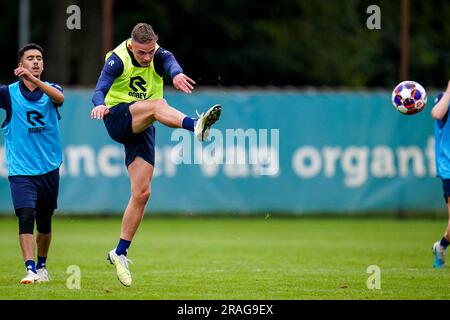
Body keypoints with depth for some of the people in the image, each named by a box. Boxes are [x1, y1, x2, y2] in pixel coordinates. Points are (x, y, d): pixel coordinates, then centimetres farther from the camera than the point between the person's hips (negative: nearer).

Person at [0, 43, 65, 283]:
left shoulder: (50, 89, 1)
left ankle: (41, 266, 34)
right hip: (21, 171, -2)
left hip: (49, 170, 2)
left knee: (44, 224, 14)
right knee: (26, 216, -20)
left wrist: (34, 80, -37)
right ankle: (30, 270, -24)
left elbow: (60, 97, -22)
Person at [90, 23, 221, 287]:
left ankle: (120, 253, 6)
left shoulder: (159, 56, -6)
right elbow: (101, 88, -26)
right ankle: (196, 126, -63)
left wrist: (177, 74, -55)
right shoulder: (118, 59, -12)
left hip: (143, 128, 4)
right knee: (157, 104, -33)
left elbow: (170, 62, -30)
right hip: (118, 119, -4)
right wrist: (100, 104, -50)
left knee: (142, 193, -3)